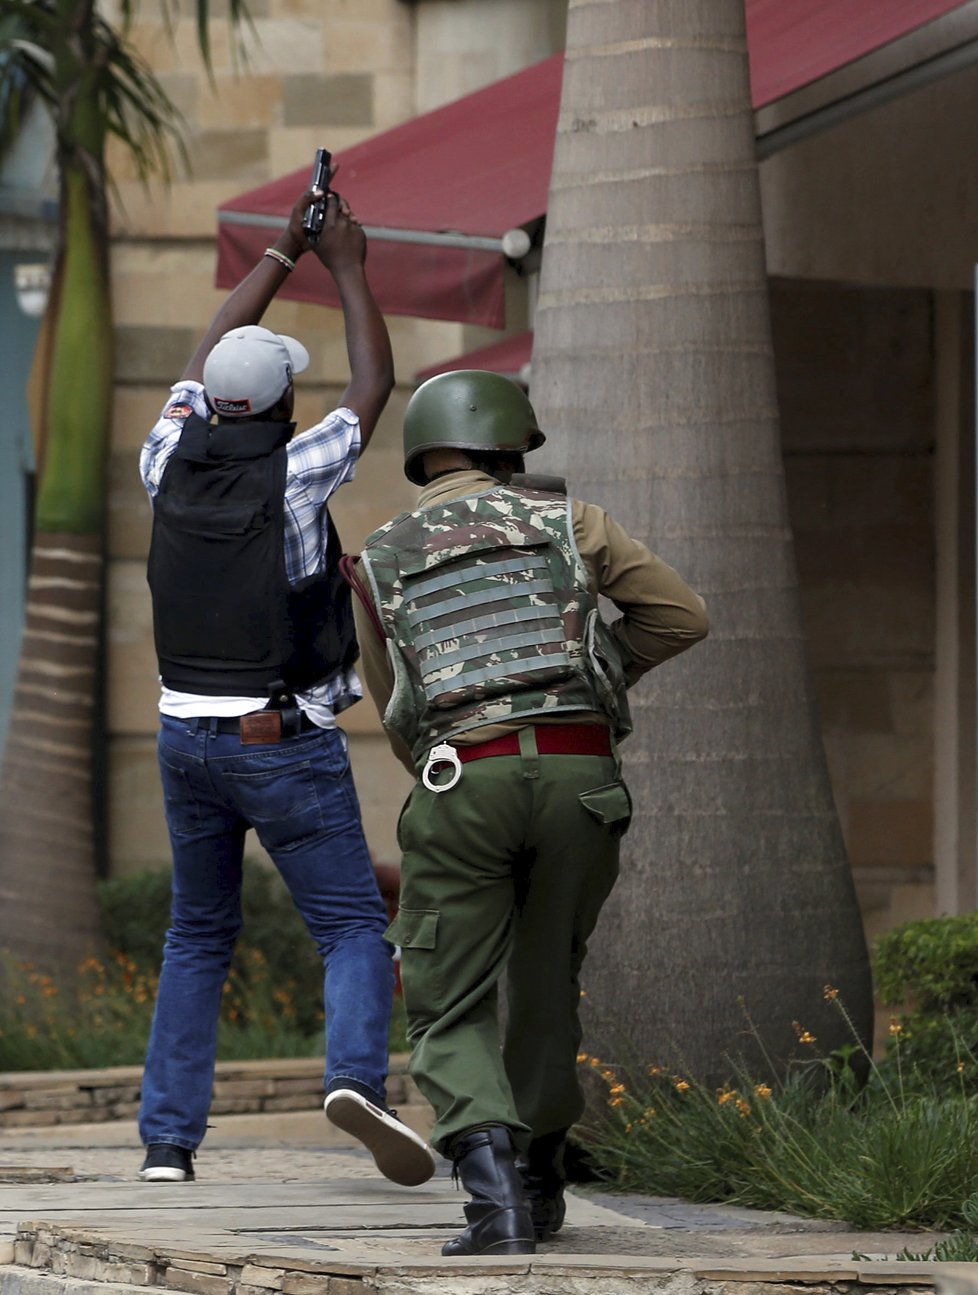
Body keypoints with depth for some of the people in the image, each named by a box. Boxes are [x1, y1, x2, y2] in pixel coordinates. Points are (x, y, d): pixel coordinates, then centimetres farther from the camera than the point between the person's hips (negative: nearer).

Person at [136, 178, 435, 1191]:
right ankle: (357, 1079, -30)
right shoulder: (294, 472, -13)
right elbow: (375, 387, 2)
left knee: (198, 937, 17)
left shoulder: (172, 461, -1)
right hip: (288, 748, -5)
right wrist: (346, 268, 14)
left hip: (189, 737, 5)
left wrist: (281, 251, 23)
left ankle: (169, 1137, 8)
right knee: (354, 933, -2)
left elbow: (207, 361, 17)